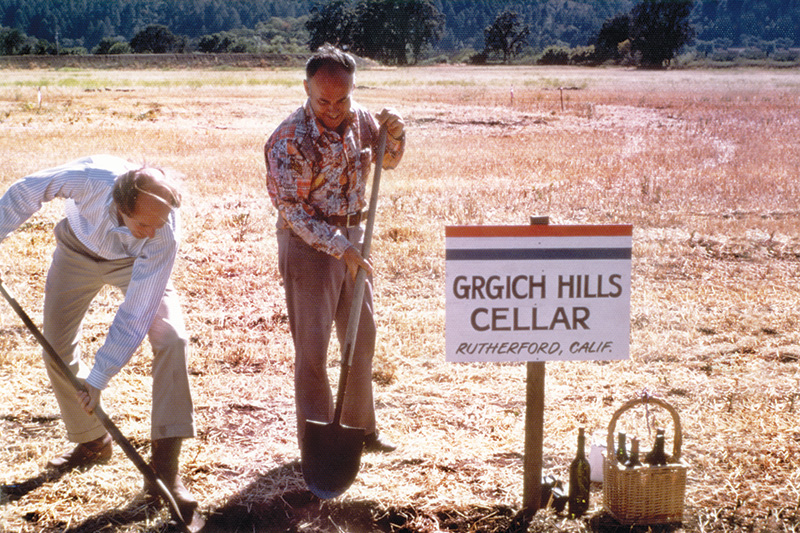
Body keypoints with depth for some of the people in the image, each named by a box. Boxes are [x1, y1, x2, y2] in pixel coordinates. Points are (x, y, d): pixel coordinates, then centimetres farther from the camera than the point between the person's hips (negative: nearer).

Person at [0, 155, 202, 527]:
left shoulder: (164, 239, -40)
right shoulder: (91, 178, -40)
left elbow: (135, 316, -33)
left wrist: (98, 378, -31)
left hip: (135, 263, -2)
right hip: (78, 250, 2)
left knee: (170, 339, -22)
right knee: (57, 347, 2)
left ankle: (164, 468, -20)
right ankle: (92, 443, 26)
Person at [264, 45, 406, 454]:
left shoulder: (359, 118, -3)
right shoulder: (290, 139, -21)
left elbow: (387, 160, 13)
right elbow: (292, 208, -20)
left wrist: (394, 134, -9)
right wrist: (340, 248, -24)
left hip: (352, 235, 7)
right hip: (307, 241, -6)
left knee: (361, 336, 15)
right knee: (312, 345, -3)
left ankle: (360, 428, 31)